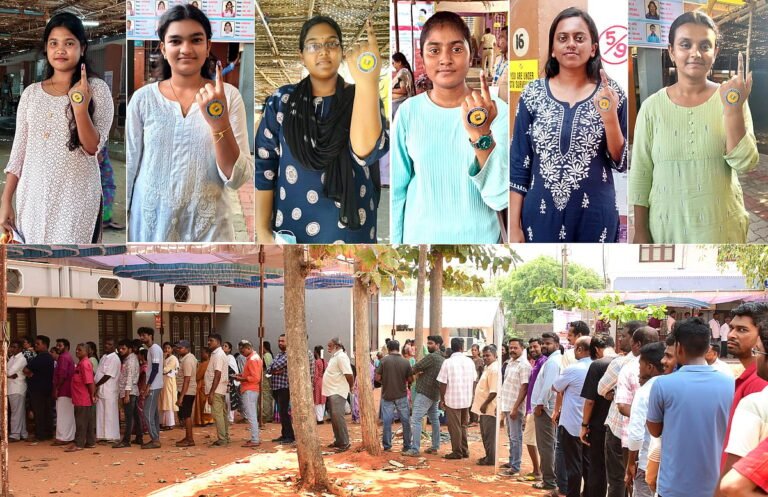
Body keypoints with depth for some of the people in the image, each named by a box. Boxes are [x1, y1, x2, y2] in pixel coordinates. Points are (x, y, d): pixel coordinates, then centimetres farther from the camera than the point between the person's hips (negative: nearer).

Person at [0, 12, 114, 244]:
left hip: (75, 196, -4)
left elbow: (93, 147, -9)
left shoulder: (97, 89, -3)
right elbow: (19, 149, 9)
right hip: (32, 195, 4)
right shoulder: (31, 93, 8)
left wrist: (80, 108, -24)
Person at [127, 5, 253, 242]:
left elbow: (237, 179, -10)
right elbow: (128, 169, 4)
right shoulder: (143, 98, -3)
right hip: (149, 226, 1)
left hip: (208, 229, -1)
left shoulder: (228, 96, -5)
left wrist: (219, 122, -21)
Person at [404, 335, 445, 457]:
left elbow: (414, 369, -14)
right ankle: (435, 447, 21)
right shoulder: (443, 359, 11)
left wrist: (417, 372, 10)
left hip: (424, 393, -9)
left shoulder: (431, 357, -15)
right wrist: (421, 372, 2)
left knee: (416, 420, -10)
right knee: (434, 419, 17)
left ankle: (414, 449, -15)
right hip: (436, 393, 9)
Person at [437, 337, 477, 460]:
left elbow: (443, 383, -10)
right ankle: (464, 451, 21)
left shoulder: (448, 362, -12)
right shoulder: (469, 362, 0)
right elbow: (474, 380, 7)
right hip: (467, 399, 4)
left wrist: (442, 399, 1)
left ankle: (457, 452, 8)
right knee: (463, 426, 18)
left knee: (454, 427, 4)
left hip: (452, 399, -4)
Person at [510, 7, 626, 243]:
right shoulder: (533, 93, 0)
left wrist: (609, 116, -15)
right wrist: (514, 226, -2)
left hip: (594, 217, 0)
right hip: (541, 217, 0)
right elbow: (518, 163, 1)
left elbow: (622, 163, 0)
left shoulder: (611, 93, -1)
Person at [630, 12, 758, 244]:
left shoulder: (729, 98, -3)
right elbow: (640, 174, 0)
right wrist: (640, 232, 0)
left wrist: (733, 109, -23)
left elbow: (745, 163, -12)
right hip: (666, 226, 0)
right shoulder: (652, 107, -4)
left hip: (721, 227, 0)